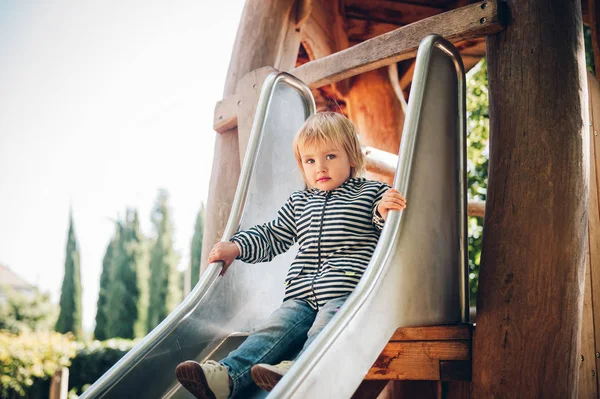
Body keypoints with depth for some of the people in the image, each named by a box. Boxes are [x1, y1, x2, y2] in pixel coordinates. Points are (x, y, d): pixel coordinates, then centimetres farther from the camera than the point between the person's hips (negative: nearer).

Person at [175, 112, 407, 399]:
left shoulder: (372, 193, 11)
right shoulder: (299, 203, 26)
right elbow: (271, 237, 29)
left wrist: (384, 213, -17)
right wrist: (236, 247, 14)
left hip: (346, 292, -3)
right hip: (302, 296, 4)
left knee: (322, 331, -31)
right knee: (273, 330, -18)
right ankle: (226, 375, -34)